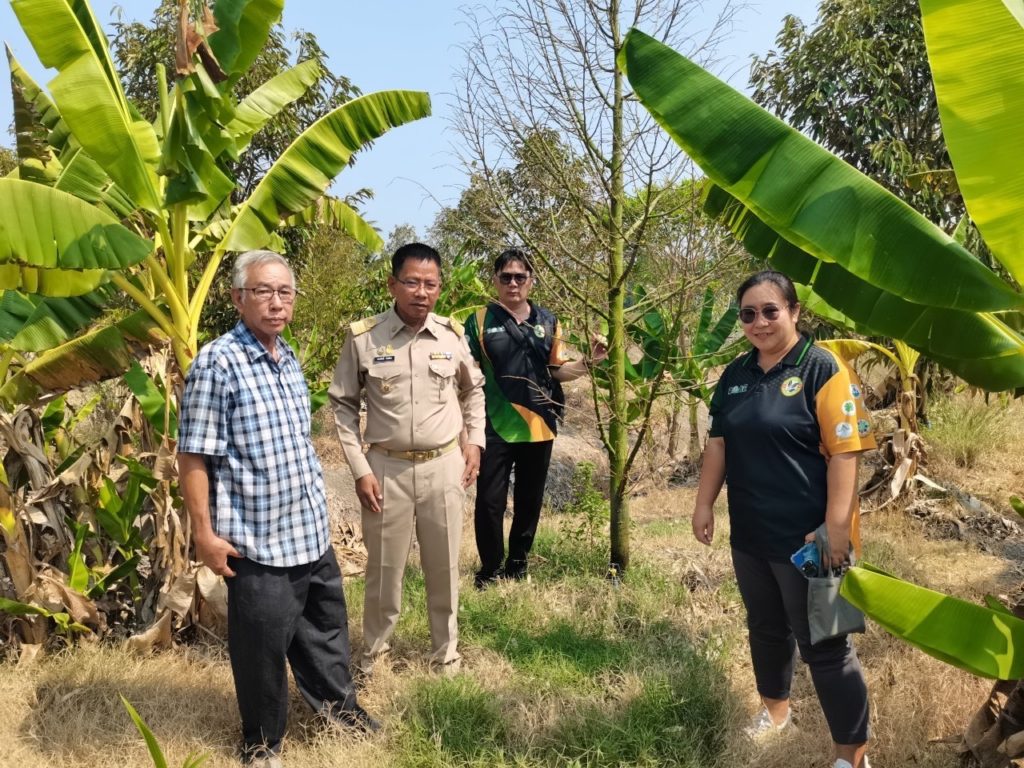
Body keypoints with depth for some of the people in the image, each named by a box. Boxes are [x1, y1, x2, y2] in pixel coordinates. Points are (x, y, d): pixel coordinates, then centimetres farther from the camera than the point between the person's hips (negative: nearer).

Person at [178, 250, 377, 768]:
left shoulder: (288, 359, 8)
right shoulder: (217, 362, -15)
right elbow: (193, 456, -15)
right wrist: (204, 533, -15)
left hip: (312, 530, 7)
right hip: (257, 538, -7)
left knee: (325, 622, 22)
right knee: (262, 642, 10)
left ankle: (336, 702, 45)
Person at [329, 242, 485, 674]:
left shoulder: (453, 336, -2)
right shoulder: (363, 338, -8)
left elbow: (473, 390, 16)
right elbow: (343, 406, -1)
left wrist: (475, 441, 6)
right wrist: (359, 470, -6)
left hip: (444, 466, 2)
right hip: (387, 468, -1)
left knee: (443, 567, 13)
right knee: (384, 568, 11)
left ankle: (446, 651, 34)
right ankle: (375, 649, 36)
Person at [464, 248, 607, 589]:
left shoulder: (548, 322, 7)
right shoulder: (480, 321, -2)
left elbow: (557, 370, 10)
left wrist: (588, 362, -7)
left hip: (537, 426, 3)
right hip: (495, 427, -3)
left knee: (530, 500, 13)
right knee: (490, 500, -1)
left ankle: (517, 564, 31)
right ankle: (490, 568, 19)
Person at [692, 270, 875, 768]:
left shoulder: (822, 368, -13)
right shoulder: (736, 374, 6)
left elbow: (845, 452, -17)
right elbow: (718, 444, 12)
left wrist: (837, 528, -21)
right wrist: (704, 504, 9)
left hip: (805, 539, -6)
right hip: (749, 535, 6)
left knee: (824, 646, 4)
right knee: (765, 628, 22)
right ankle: (775, 708, 45)